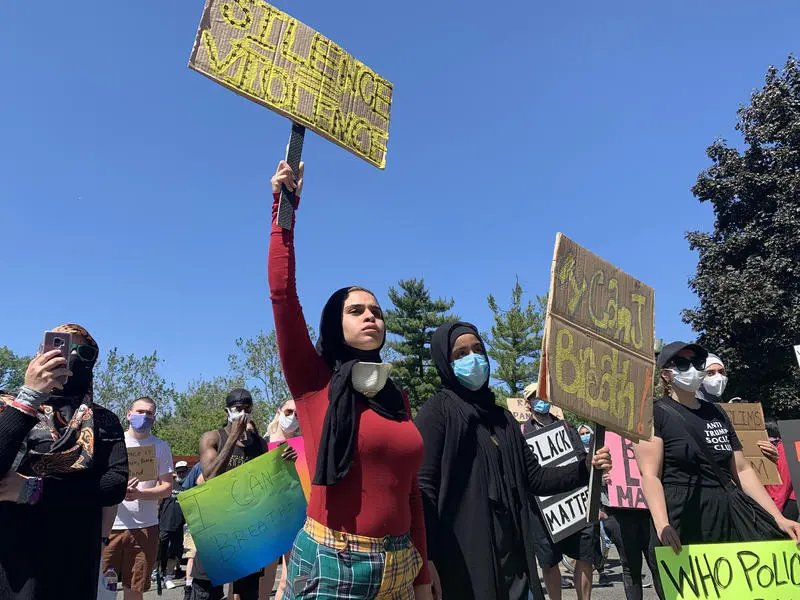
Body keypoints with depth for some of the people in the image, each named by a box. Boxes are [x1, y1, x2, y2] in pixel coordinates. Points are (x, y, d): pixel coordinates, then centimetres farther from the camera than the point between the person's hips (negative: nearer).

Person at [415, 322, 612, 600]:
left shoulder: (502, 417, 14)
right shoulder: (437, 412, -7)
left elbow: (534, 478, 12)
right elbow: (423, 489, -15)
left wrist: (585, 468, -2)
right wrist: (428, 560, -23)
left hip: (513, 555, 7)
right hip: (463, 560, -6)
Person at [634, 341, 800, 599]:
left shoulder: (716, 412, 14)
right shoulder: (655, 413, -5)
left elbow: (742, 470, 15)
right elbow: (650, 474, -14)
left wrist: (779, 518, 7)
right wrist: (662, 525, -27)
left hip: (730, 515, 6)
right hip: (682, 520, -5)